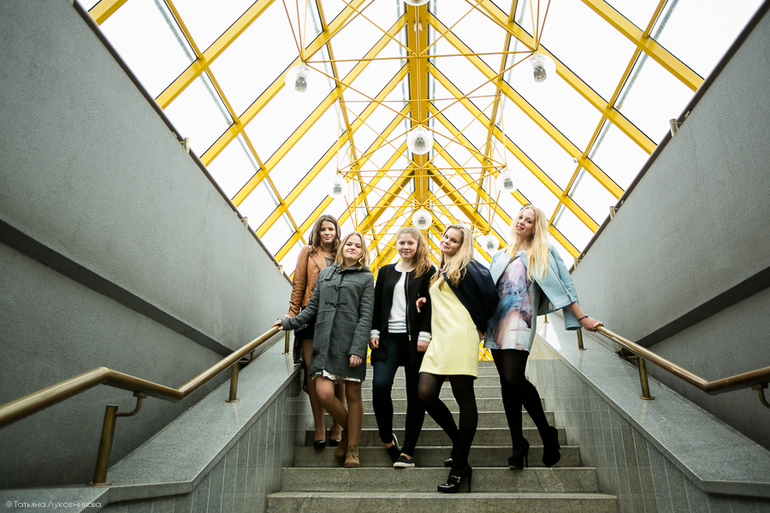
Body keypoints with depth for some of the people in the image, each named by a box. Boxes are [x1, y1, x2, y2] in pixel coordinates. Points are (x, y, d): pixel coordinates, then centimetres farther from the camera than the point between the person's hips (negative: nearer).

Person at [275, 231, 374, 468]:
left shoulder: (366, 277, 6)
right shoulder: (325, 273, 17)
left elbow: (366, 316, -2)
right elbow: (313, 308, 19)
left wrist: (358, 348, -11)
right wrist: (289, 322, 9)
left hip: (351, 343, -2)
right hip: (324, 342, 3)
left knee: (353, 395, 3)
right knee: (324, 393, -8)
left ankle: (352, 448, 19)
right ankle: (348, 430, 21)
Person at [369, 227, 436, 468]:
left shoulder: (428, 272, 5)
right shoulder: (385, 272, 16)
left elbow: (432, 304, -3)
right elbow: (376, 304, 14)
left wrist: (425, 335, -13)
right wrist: (374, 332, 3)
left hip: (415, 339, -2)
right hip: (389, 339, 2)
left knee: (415, 394, 1)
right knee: (380, 385, -15)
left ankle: (407, 452, 11)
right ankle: (387, 438, 10)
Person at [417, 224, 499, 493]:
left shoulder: (467, 267, 1)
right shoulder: (441, 272, 26)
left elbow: (489, 295, -7)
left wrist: (479, 324, 3)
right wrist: (426, 301, 17)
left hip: (460, 337, -8)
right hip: (439, 339, 8)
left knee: (464, 397, -4)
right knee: (426, 392, -4)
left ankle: (460, 467, 1)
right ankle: (458, 442, 17)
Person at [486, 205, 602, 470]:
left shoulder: (542, 254, 8)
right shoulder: (500, 256, 21)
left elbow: (560, 286, 1)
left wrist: (582, 317, -5)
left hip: (520, 321, -5)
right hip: (496, 321, 5)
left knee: (513, 377, -18)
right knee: (506, 381, 2)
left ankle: (547, 432, 2)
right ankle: (518, 444, 9)